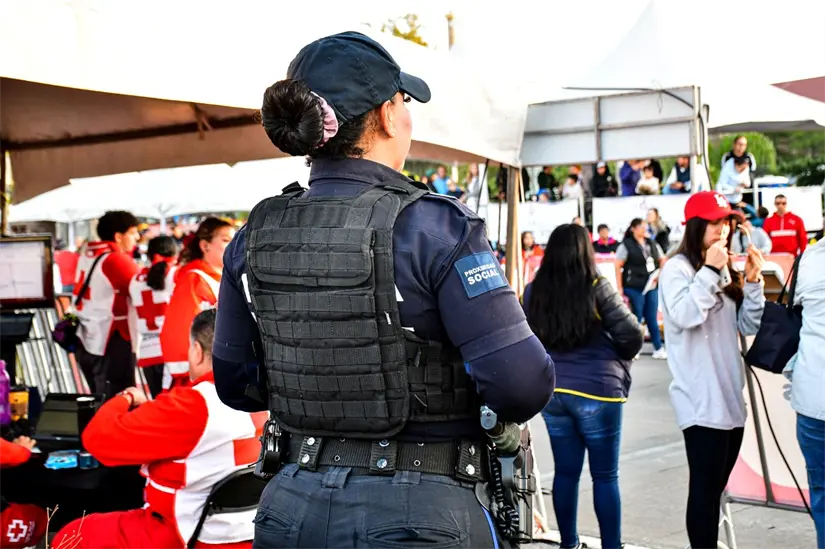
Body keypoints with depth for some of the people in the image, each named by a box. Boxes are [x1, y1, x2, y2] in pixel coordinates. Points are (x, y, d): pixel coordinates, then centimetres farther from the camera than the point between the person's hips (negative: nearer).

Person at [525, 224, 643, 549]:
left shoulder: (533, 291, 1)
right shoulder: (597, 288, -11)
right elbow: (632, 337, -9)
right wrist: (620, 358, 11)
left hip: (550, 390, 4)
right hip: (596, 390, -4)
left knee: (566, 471, 13)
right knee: (605, 475, 5)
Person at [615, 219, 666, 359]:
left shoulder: (653, 244, 10)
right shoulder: (626, 246, -8)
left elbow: (662, 260, 21)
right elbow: (617, 266, -9)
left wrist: (659, 274, 1)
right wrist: (620, 289, -12)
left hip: (651, 287, 5)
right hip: (634, 288, -5)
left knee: (652, 319, 10)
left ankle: (658, 349, 15)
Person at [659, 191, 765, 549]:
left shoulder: (725, 270, 15)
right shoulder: (677, 268, -6)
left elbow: (749, 326, 11)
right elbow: (684, 316, -22)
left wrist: (753, 281, -1)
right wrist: (709, 271, -20)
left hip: (731, 397, 7)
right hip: (701, 401, -7)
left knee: (714, 488, 12)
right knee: (706, 488, -7)